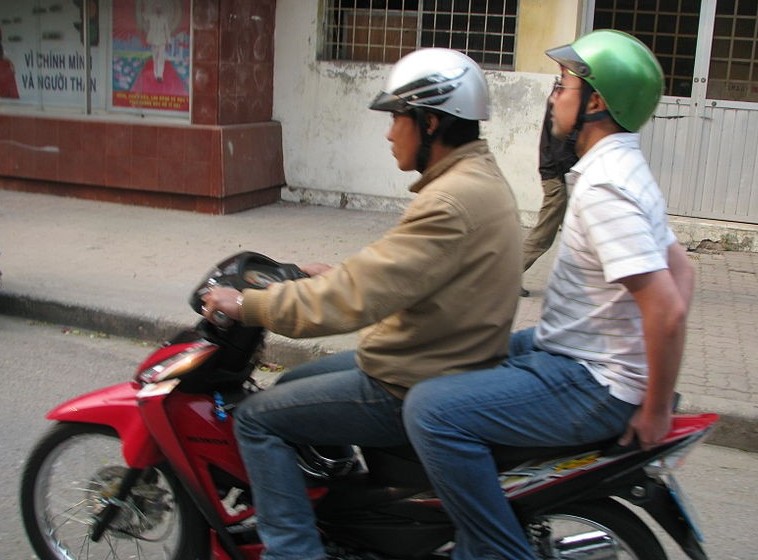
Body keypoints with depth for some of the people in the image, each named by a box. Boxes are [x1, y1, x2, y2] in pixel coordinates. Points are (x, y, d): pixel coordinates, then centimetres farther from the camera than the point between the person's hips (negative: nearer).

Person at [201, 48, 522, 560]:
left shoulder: (451, 201, -25)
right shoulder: (479, 175, 7)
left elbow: (357, 297, -29)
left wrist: (248, 304, -21)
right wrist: (338, 276, 15)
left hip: (413, 393, -10)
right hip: (438, 362, 10)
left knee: (257, 418, -5)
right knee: (289, 388, 22)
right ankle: (324, 513, 35)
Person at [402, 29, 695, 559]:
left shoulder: (603, 187, -23)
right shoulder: (623, 169, 9)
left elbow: (668, 307, -30)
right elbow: (681, 268, 17)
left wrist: (656, 410, -17)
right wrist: (654, 386, 13)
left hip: (591, 386, -11)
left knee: (432, 408, -23)